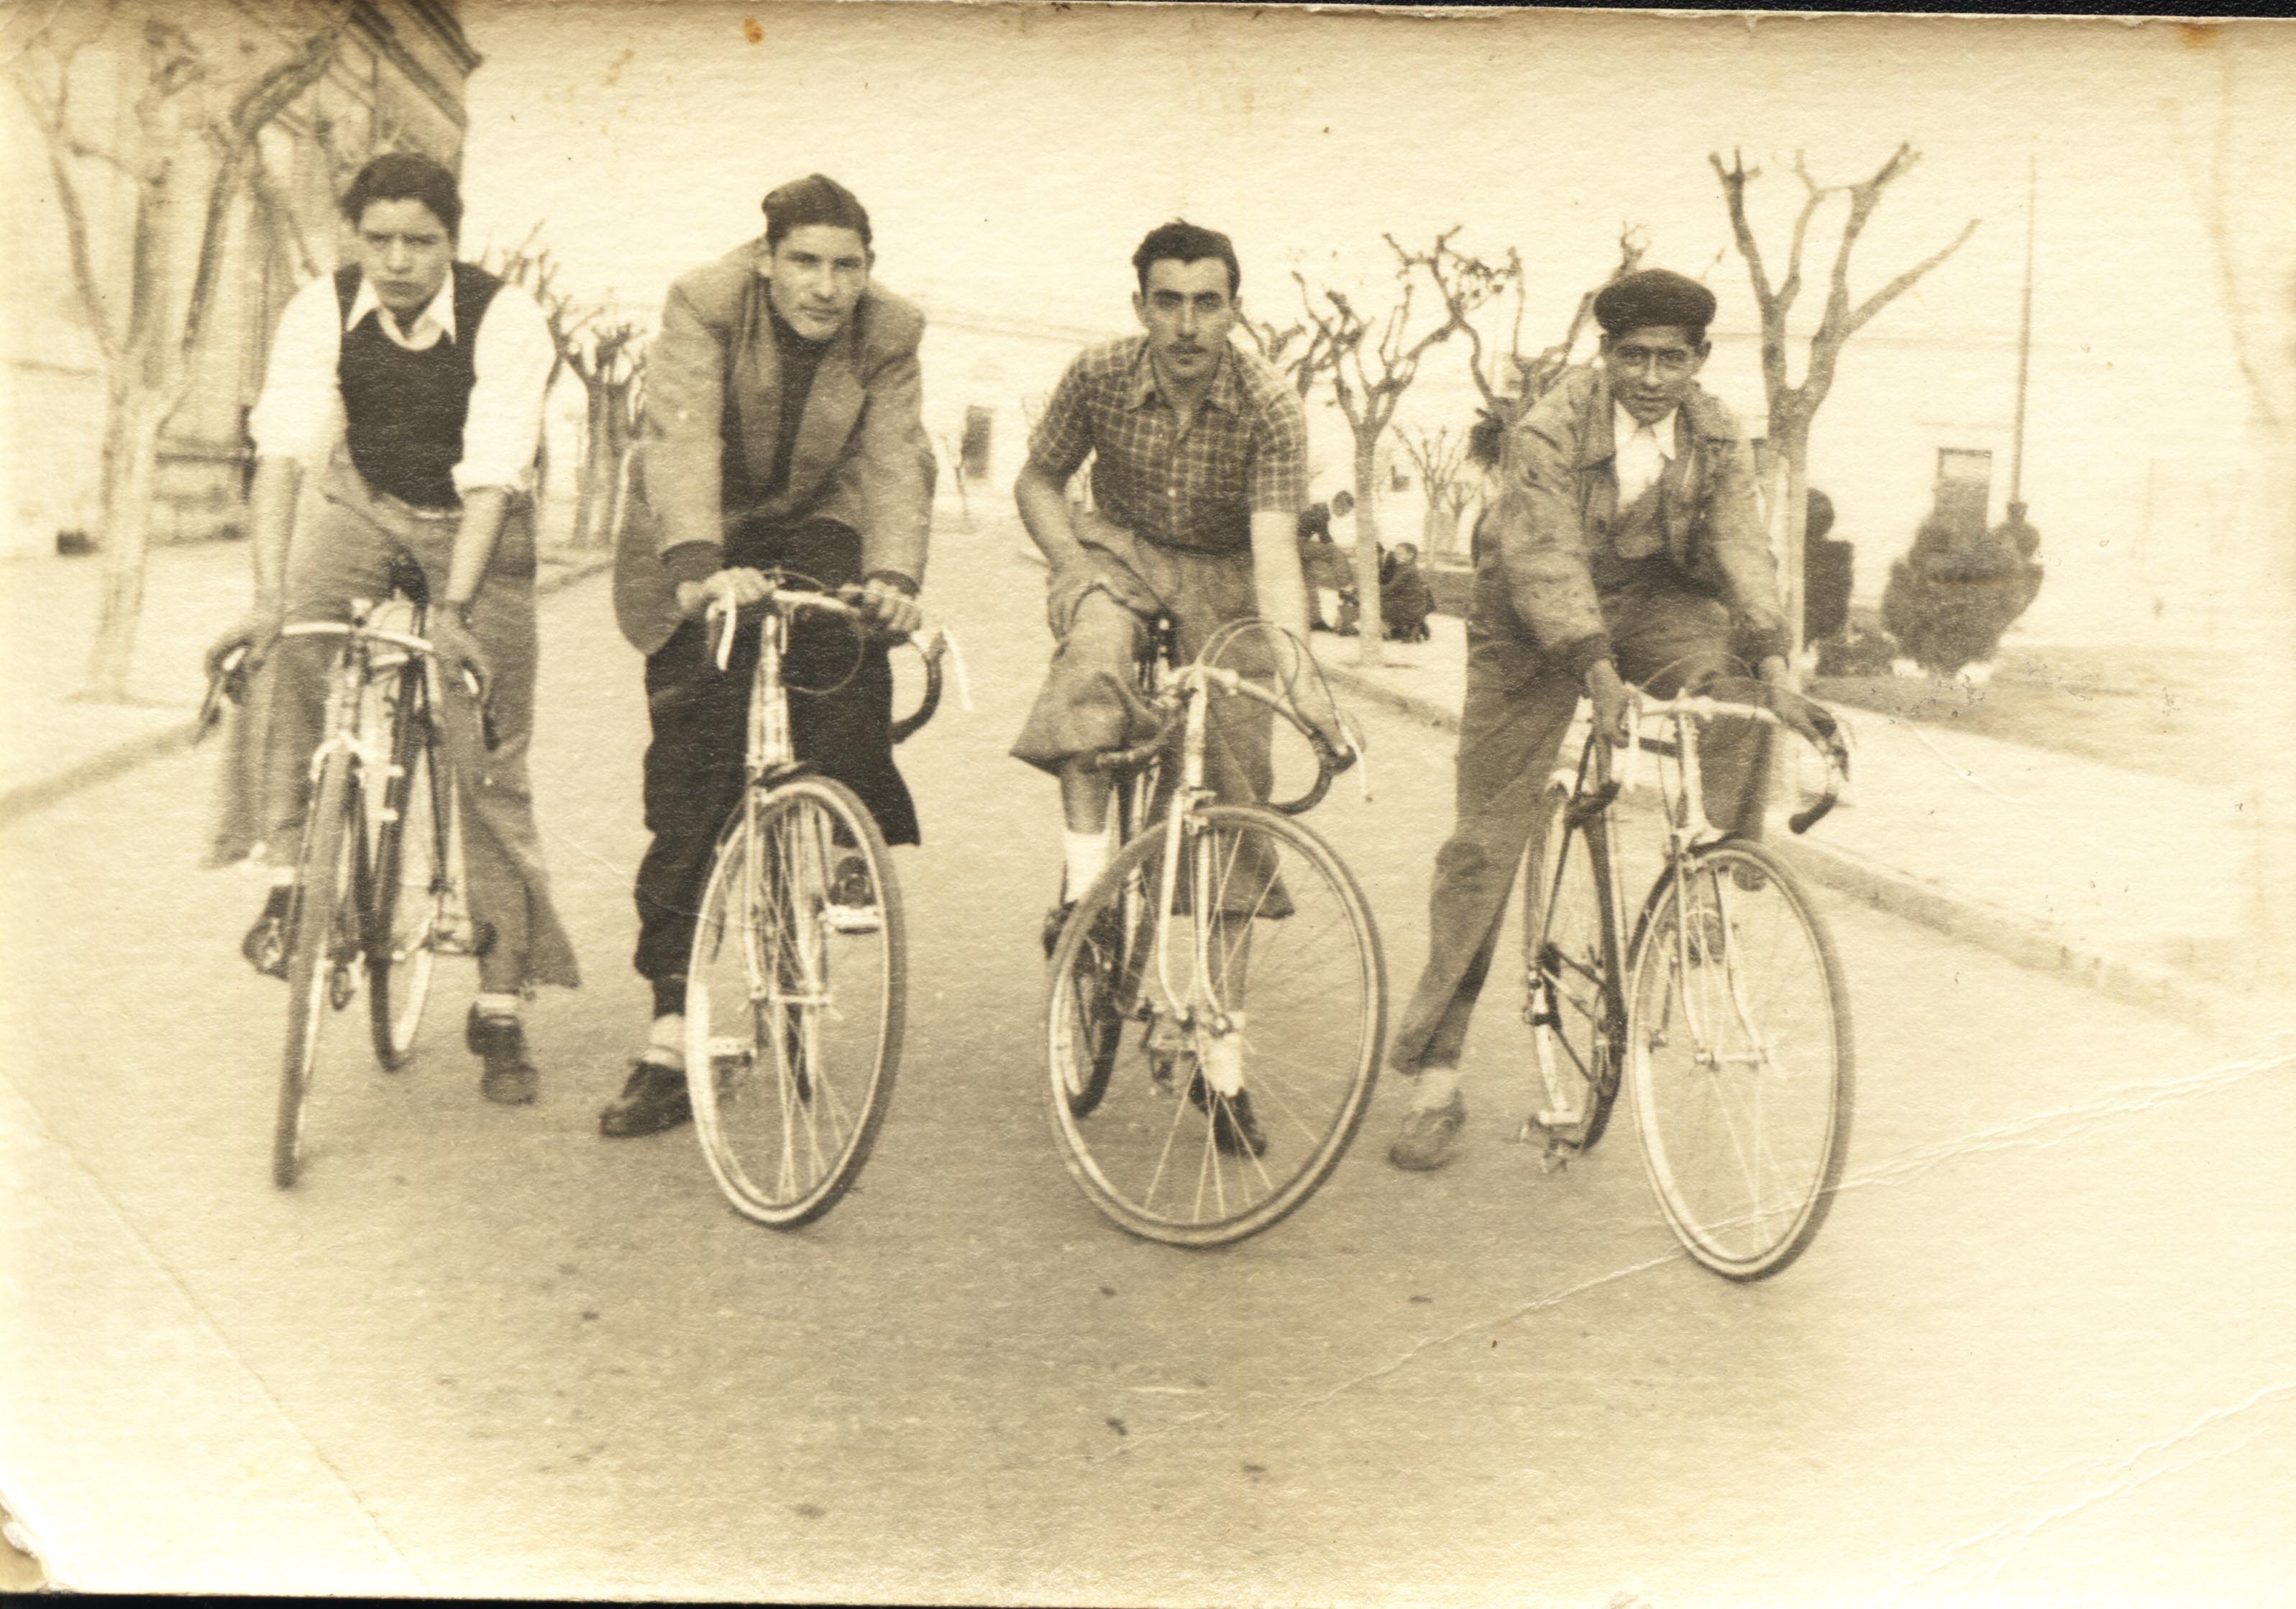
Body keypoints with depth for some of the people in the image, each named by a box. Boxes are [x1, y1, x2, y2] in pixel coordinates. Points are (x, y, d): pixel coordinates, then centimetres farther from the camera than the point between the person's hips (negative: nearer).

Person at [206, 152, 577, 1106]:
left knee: (491, 768, -5)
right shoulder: (321, 314, -17)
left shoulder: (507, 322, -24)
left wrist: (453, 611, -40)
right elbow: (282, 455, -26)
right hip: (366, 507, 2)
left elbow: (492, 479, -30)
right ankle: (290, 882, -19)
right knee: (292, 643, -32)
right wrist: (267, 596, -39)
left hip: (478, 528, -2)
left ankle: (502, 1008, 5)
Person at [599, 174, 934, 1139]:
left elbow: (897, 463, -22)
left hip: (814, 529, 2)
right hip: (697, 551, -2)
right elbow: (681, 441, -33)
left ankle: (852, 848, -12)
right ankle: (671, 1038, -2)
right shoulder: (703, 309, -19)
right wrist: (697, 567, -49)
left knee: (847, 642, -34)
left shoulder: (888, 339, -11)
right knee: (689, 779, -7)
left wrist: (892, 574, -41)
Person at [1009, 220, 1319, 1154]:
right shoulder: (1099, 377, -14)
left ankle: (1222, 1048, 2)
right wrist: (1073, 566, -15)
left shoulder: (1270, 408, -21)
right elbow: (1037, 480, 2)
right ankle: (1085, 876, -31)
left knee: (1233, 788, -7)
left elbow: (1275, 549, -31)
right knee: (1094, 653, -38)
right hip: (1120, 551, 1)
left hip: (1223, 577, -1)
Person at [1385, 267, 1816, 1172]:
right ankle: (1434, 1082, 2)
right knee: (1486, 843, -5)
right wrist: (1595, 666, -46)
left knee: (1733, 692, -31)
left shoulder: (1714, 436, -7)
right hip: (1536, 631, -3)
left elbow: (1739, 543, -17)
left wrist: (1770, 648, -34)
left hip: (1654, 603, 4)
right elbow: (1544, 558, -31)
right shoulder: (1550, 433, -21)